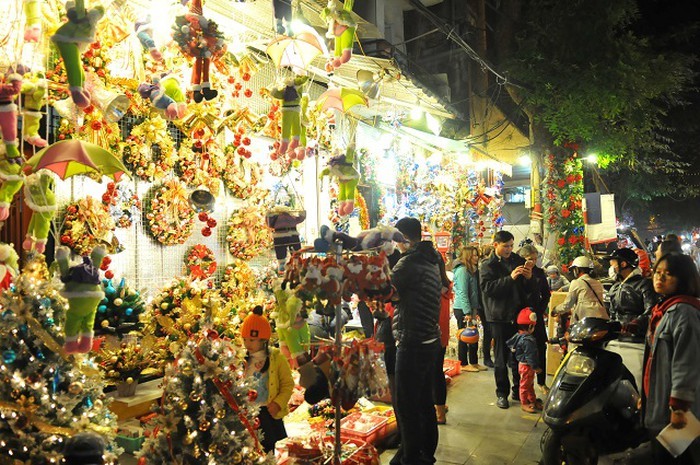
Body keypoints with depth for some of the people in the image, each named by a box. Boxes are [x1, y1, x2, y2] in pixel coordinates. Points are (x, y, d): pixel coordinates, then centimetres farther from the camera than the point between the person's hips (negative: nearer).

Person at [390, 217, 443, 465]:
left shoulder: (410, 261, -17)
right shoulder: (431, 260, 12)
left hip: (412, 344, -10)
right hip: (430, 341, 10)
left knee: (406, 405, 2)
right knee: (424, 401, 19)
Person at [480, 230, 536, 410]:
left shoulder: (518, 261, 11)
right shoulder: (487, 265, 0)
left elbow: (529, 289, 14)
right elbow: (487, 288, -15)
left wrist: (529, 277, -8)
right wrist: (510, 278, -23)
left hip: (518, 314, 3)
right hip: (500, 317, -3)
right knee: (501, 358, 4)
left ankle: (518, 390, 23)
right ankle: (502, 393, 15)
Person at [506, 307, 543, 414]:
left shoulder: (518, 336, 2)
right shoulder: (528, 340, -27)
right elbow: (530, 356, -26)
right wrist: (536, 367, -17)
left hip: (523, 364, 10)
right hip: (526, 366, -10)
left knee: (530, 384, 21)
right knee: (525, 385, 3)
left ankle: (533, 400, 33)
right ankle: (524, 403, 14)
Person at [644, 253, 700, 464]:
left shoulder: (683, 311, -16)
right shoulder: (663, 309, 15)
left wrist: (679, 406, -23)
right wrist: (645, 395, 24)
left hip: (675, 411, -10)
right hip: (660, 407, 10)